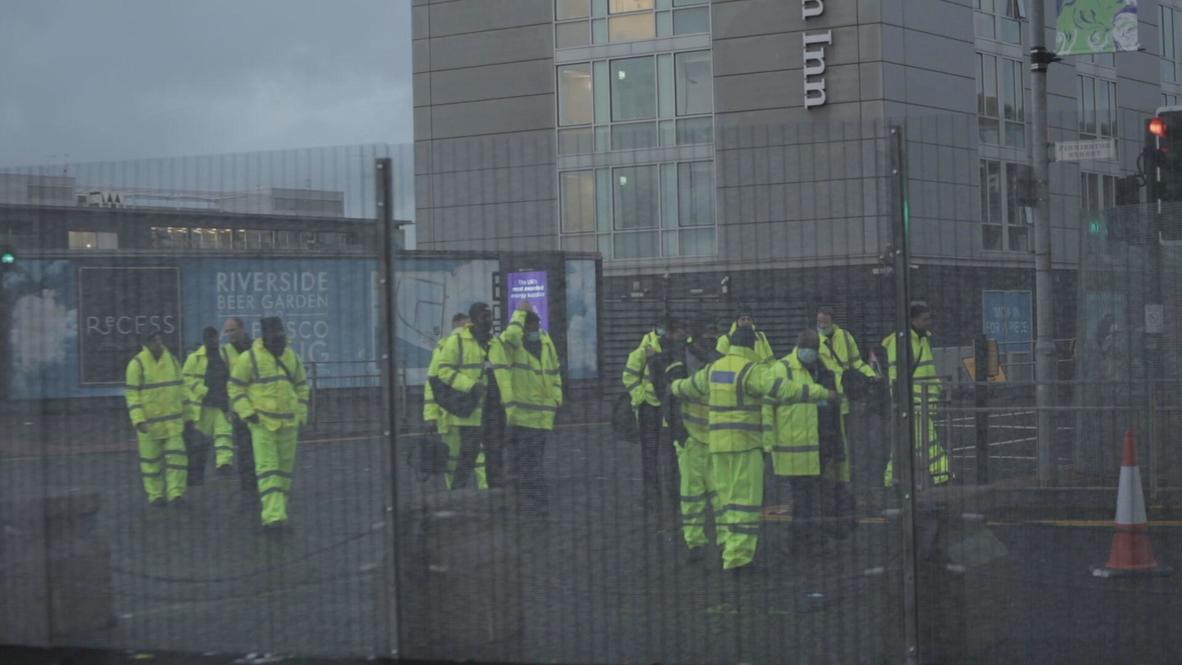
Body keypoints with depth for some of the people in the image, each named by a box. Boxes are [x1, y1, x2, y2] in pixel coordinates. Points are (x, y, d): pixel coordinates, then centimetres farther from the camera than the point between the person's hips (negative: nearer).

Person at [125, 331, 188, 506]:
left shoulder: (172, 360, 7)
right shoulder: (137, 364, -8)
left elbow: (179, 389, 14)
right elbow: (132, 394, -9)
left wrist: (185, 415, 13)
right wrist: (138, 420, -18)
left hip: (172, 421, 3)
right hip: (148, 421, -3)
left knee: (177, 456, -7)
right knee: (151, 459, 5)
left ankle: (176, 493, -6)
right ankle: (155, 495, 14)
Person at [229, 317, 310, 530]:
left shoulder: (292, 358, 8)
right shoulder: (250, 358, -7)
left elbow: (301, 386, 19)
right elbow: (235, 387, -3)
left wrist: (301, 415, 12)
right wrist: (246, 413, -12)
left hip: (288, 423, 5)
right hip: (262, 423, -5)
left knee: (285, 469, 9)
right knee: (267, 468, -13)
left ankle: (278, 513, 20)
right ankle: (272, 515, -20)